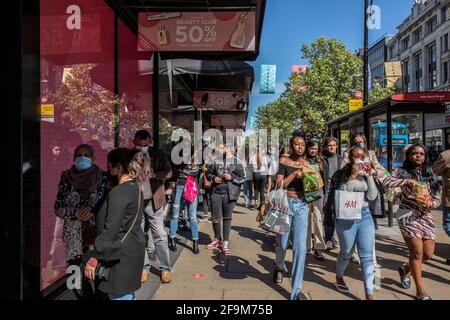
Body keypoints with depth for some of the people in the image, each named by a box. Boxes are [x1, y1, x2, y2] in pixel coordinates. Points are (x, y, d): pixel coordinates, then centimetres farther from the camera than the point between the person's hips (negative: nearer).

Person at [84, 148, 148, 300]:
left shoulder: (119, 193, -20)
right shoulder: (135, 188, 8)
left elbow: (110, 229, -23)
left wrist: (95, 257, -18)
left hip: (122, 254, -9)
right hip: (133, 249, 9)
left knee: (119, 295, 2)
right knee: (127, 293, 21)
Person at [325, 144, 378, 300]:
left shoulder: (366, 173, 7)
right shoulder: (341, 174, -5)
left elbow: (372, 196, -1)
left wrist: (369, 176, -9)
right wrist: (352, 176, -19)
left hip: (365, 215, 4)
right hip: (346, 217, -3)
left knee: (367, 255, 0)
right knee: (346, 252, 13)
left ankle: (369, 294, 7)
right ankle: (339, 278, 40)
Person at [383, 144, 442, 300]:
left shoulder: (430, 175, 9)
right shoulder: (402, 171, -2)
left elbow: (437, 198, 9)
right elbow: (386, 182, -19)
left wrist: (431, 204, -13)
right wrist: (407, 181, -25)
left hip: (426, 216, 5)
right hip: (408, 215, -5)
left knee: (428, 254, 5)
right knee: (417, 251, -6)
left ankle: (405, 269, 34)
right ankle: (420, 291, 9)